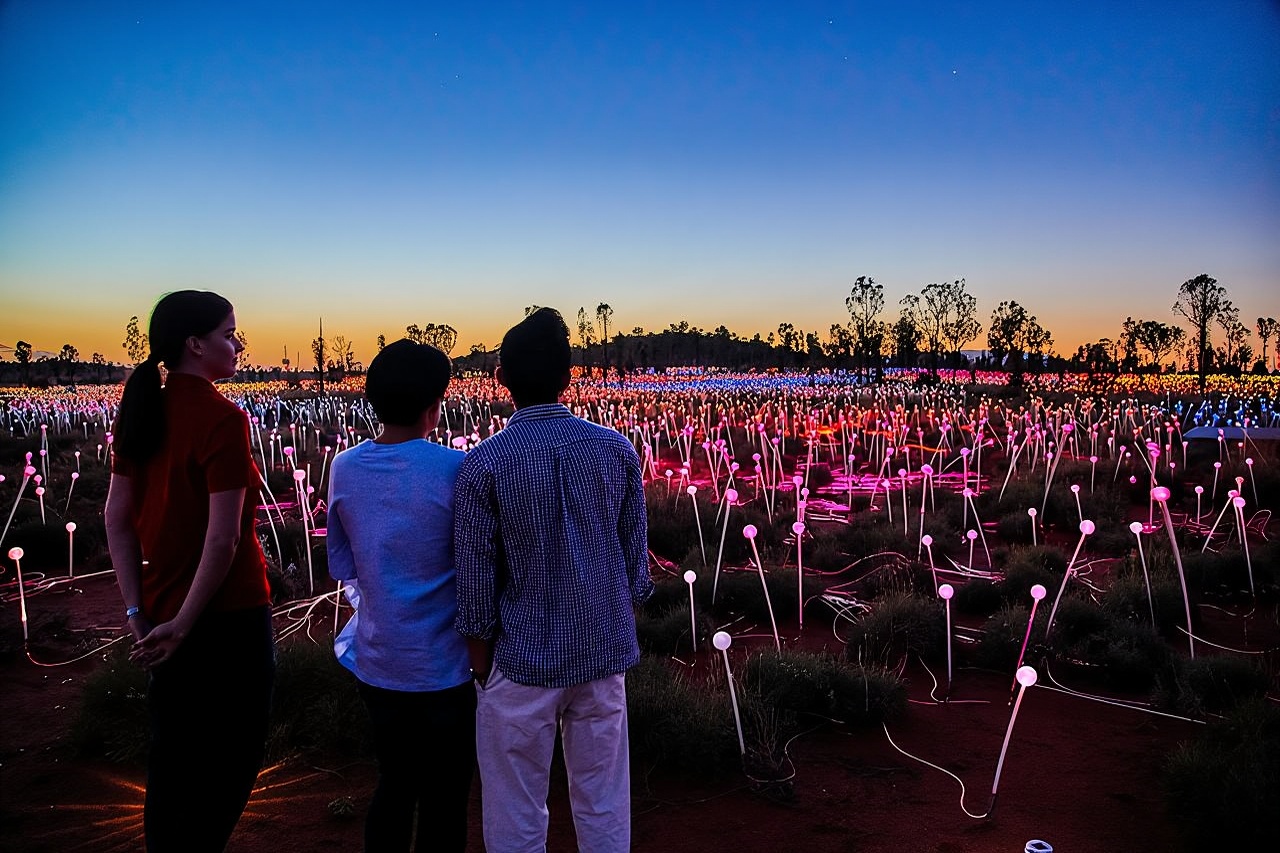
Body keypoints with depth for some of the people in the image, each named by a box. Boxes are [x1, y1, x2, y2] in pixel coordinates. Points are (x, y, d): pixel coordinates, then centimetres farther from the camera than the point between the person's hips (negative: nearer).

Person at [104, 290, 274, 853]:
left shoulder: (142, 411, 2)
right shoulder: (222, 418, -18)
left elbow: (117, 518, 4)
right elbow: (223, 539, -22)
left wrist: (139, 613, 4)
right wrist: (183, 626, -13)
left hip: (162, 613, 7)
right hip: (226, 615, -7)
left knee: (171, 758, 20)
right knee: (229, 761, 11)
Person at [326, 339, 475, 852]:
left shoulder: (345, 468, -3)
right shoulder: (454, 469, -18)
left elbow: (341, 568, 5)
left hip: (376, 663, 5)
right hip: (441, 666, -5)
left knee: (393, 786, 22)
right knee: (443, 802, 10)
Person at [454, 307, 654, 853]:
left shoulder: (485, 463, -12)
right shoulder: (616, 450, -3)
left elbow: (476, 582, -7)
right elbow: (635, 560, 4)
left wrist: (481, 664, 6)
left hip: (523, 661, -3)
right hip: (604, 655, 3)